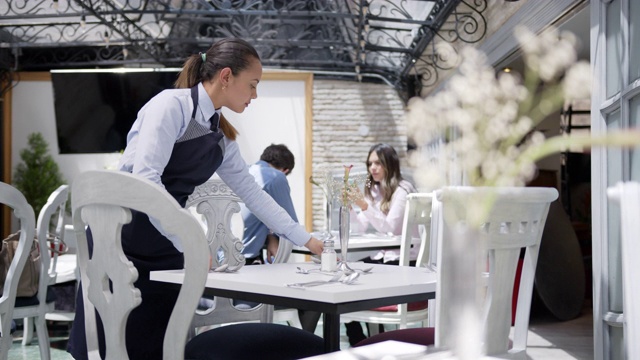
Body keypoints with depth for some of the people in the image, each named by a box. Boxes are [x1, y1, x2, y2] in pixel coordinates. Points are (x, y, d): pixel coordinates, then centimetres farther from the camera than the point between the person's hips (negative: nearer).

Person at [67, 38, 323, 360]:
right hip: (119, 236, -7)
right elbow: (145, 178, -24)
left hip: (165, 247, 7)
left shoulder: (222, 135, 12)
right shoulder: (172, 105, -13)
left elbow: (251, 193, 18)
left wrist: (306, 240, 15)